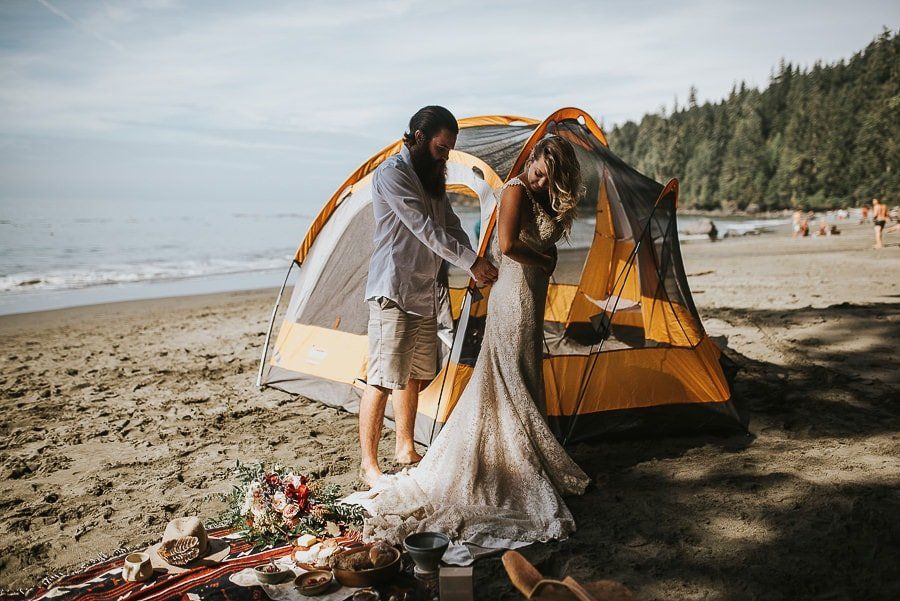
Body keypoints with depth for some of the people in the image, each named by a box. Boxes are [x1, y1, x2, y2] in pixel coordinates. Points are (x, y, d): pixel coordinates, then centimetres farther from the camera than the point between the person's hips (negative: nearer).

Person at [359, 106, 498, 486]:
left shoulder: (433, 177, 15)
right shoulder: (392, 173, -14)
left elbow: (451, 227, 15)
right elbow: (425, 229, -19)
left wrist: (475, 268, 1)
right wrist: (472, 261, -16)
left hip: (423, 294, 9)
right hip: (392, 293, -9)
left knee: (413, 375, 17)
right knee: (383, 378, -7)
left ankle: (405, 449, 32)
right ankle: (368, 465, 1)